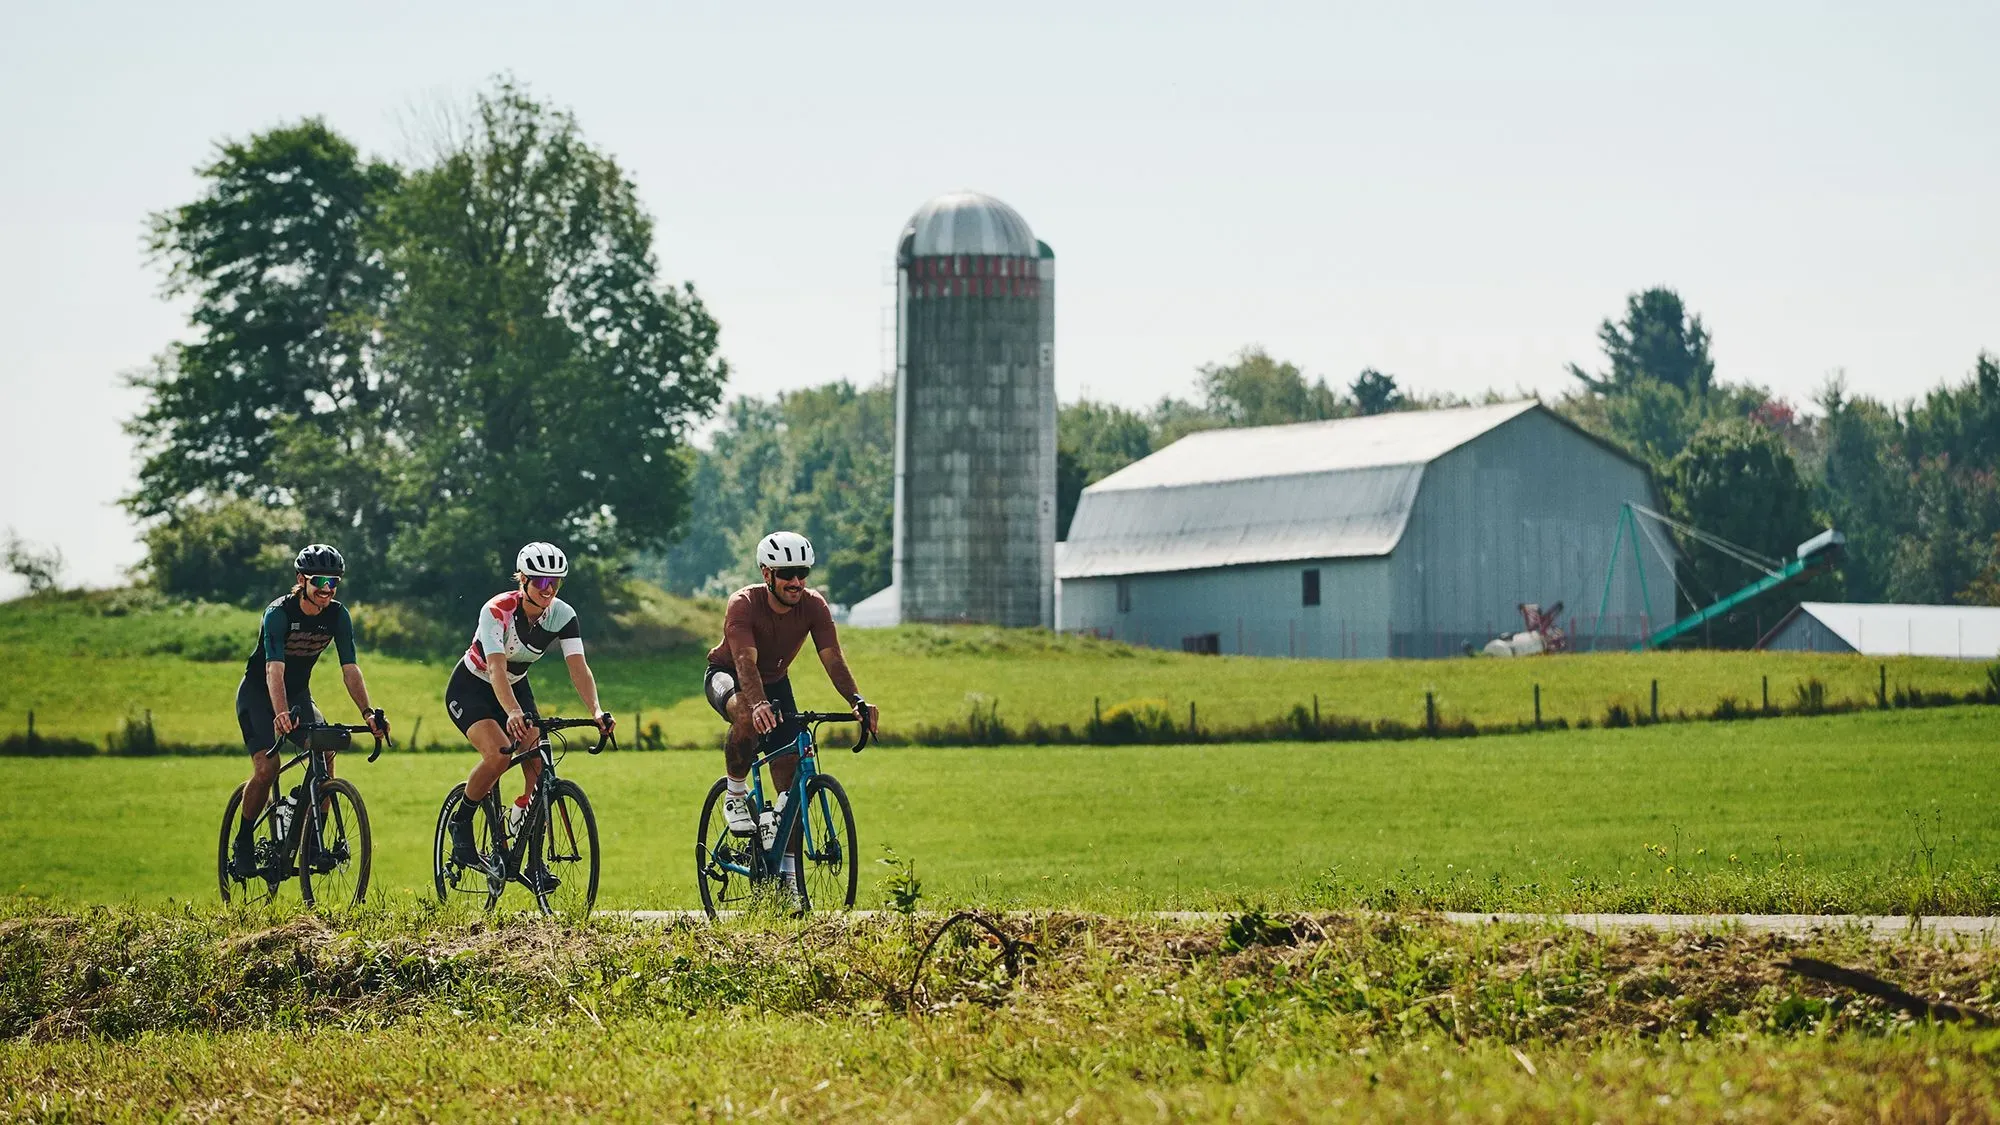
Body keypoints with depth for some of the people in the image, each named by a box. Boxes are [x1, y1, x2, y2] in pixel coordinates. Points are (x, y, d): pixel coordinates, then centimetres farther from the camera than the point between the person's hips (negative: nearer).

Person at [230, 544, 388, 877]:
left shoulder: (338, 616, -13)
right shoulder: (279, 613, -27)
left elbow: (350, 669, -18)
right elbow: (274, 669, -38)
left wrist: (368, 713, -34)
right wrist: (281, 713, -55)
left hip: (299, 692, 4)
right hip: (258, 691, -4)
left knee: (325, 755, -19)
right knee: (267, 767, -22)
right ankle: (243, 843, -3)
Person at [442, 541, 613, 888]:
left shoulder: (562, 615, -16)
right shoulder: (497, 611, -30)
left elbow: (578, 666, -25)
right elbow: (497, 669, -41)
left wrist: (596, 710, -43)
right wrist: (513, 714, -58)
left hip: (516, 688, 5)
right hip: (471, 689, -5)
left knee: (539, 766, -13)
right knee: (500, 754, -30)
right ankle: (460, 822, -5)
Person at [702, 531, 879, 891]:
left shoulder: (813, 606, -21)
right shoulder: (743, 605, -31)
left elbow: (833, 659, -28)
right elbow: (746, 662, -44)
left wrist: (857, 701, -46)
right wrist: (759, 705, -63)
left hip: (775, 681, 4)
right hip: (728, 675, -4)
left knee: (791, 775, -6)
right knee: (748, 717, -41)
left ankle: (787, 871, 3)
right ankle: (735, 794, -16)